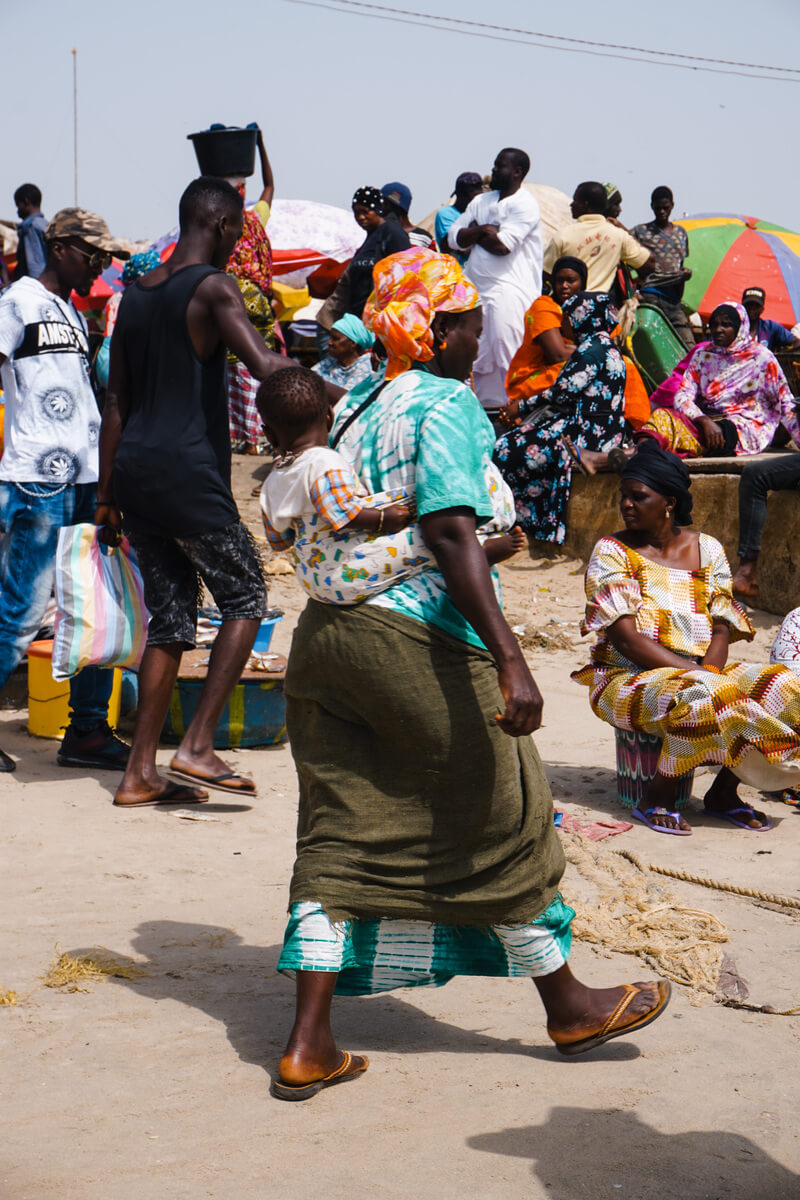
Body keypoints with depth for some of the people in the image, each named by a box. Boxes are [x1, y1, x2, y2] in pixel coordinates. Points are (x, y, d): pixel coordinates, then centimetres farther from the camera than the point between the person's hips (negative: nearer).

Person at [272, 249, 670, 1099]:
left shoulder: (354, 405, 14)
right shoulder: (448, 405, -10)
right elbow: (450, 533, -21)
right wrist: (509, 660, -26)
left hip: (325, 632, 8)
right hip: (417, 638, -7)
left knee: (338, 833, 9)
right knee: (503, 817, 9)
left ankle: (309, 1045, 6)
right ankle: (567, 1005, 26)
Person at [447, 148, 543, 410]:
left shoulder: (524, 204, -6)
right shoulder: (482, 201, 18)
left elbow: (502, 245, -17)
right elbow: (454, 238, 9)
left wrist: (476, 233, 0)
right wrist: (486, 230, -6)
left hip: (509, 288, -8)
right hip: (476, 288, 8)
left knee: (508, 356, -13)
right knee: (477, 356, 7)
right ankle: (484, 407, 12)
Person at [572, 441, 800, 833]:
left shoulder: (707, 549, 9)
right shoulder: (611, 552, -4)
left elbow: (722, 628, 3)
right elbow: (626, 638, -13)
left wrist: (710, 670, -19)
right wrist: (696, 674, -21)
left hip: (701, 670, 5)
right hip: (628, 677, -5)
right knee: (700, 699, -36)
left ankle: (723, 792, -6)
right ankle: (656, 798, -17)